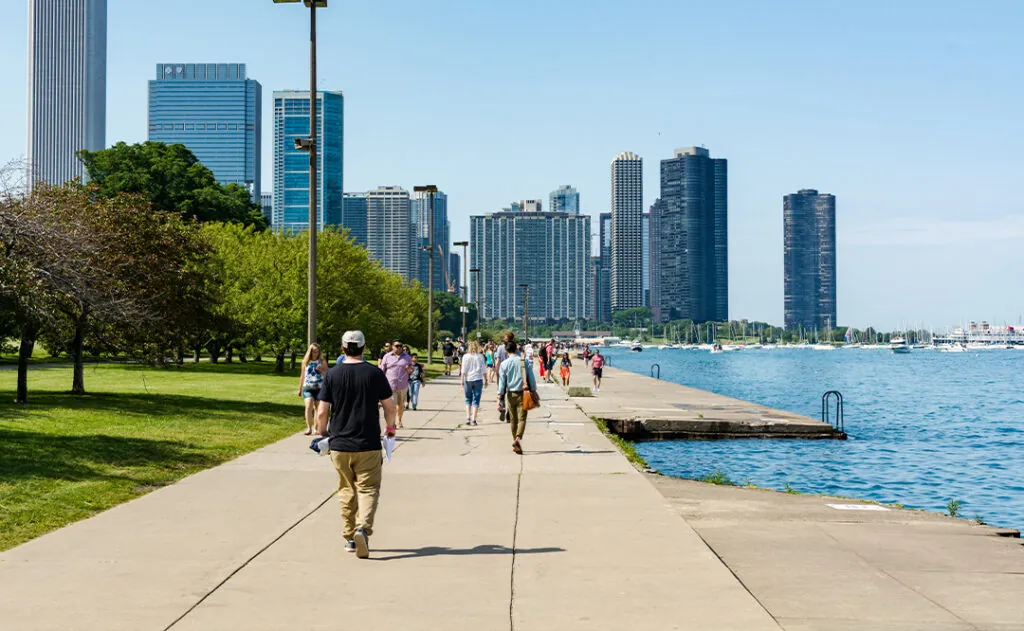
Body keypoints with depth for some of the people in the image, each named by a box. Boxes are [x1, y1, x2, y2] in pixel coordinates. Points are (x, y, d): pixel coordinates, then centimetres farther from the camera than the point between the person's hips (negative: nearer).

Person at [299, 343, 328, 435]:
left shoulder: (322, 361, 4)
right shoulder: (305, 362, 8)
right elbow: (302, 376, 16)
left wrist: (322, 370, -15)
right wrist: (300, 389, 20)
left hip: (319, 388, 0)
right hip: (307, 387, 0)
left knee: (317, 408, 4)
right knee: (309, 406, -16)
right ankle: (309, 428, -14)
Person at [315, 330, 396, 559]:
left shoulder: (332, 374, -2)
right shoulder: (374, 373, -4)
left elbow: (322, 412, -2)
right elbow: (389, 407, 0)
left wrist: (322, 433, 16)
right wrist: (390, 427, 19)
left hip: (339, 444, 2)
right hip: (368, 445, -2)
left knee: (347, 491, 14)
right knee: (368, 489, 2)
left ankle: (349, 538, 18)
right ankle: (363, 527, -22)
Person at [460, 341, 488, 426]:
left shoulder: (466, 356, -2)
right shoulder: (480, 357, -1)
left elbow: (463, 370, -4)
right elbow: (484, 370, 0)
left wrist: (462, 380, 0)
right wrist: (485, 380, 7)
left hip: (468, 380, 1)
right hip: (478, 379, -1)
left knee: (468, 399, 14)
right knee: (476, 400, 3)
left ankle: (468, 418, 7)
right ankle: (473, 420, -1)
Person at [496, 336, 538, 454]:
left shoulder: (504, 364, -3)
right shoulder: (525, 362, -3)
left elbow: (502, 382, -4)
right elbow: (532, 379, 0)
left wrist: (499, 398, -1)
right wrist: (534, 392, 11)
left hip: (510, 394, 1)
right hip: (523, 393, -1)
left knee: (513, 420, 15)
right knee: (522, 419, -4)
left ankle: (515, 440, 22)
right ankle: (518, 439, -25)